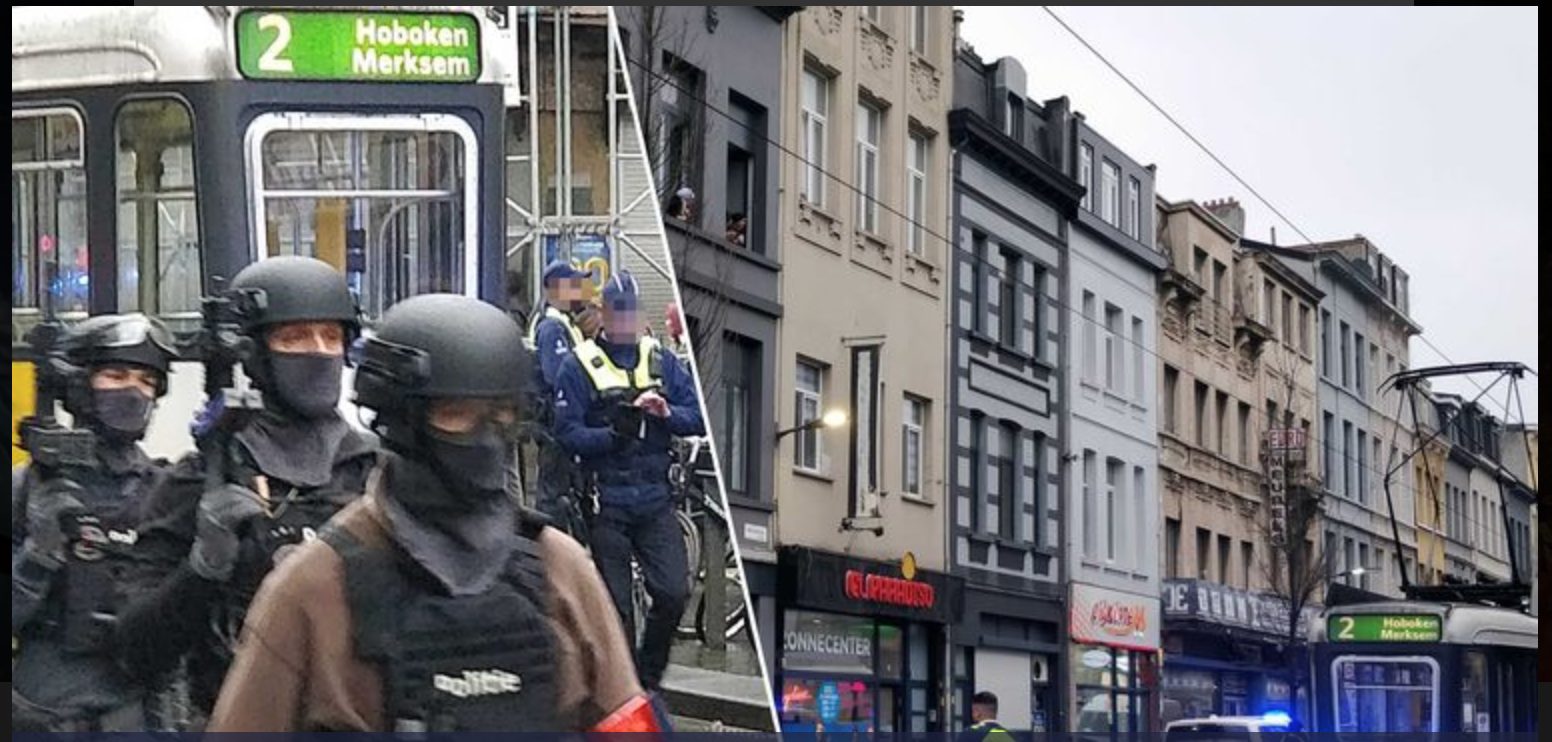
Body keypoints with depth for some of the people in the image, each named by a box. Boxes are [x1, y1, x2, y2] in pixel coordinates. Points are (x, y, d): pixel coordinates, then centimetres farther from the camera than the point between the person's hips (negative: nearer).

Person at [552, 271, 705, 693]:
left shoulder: (662, 361, 11)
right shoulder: (580, 366, 0)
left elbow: (698, 417, 7)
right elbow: (567, 433, -7)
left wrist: (667, 413, -13)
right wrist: (611, 435, -23)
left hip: (655, 502, 3)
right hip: (606, 505, -3)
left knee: (673, 593, -7)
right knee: (615, 606, 2)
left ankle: (647, 678, 14)